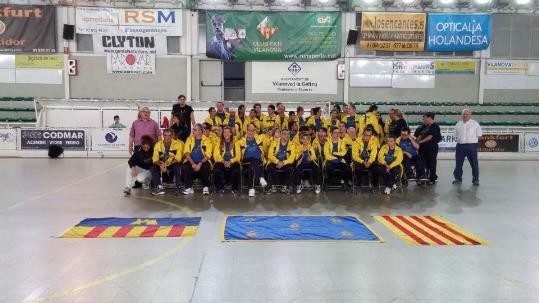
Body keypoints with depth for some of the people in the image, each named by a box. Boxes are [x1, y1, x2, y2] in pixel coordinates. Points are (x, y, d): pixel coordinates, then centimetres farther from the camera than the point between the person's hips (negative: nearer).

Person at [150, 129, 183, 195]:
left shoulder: (178, 143, -14)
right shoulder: (158, 144, -8)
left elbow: (178, 158, -19)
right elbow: (155, 158, -12)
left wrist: (167, 164, -32)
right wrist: (160, 165, -34)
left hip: (173, 164, -2)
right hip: (161, 165, 2)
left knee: (177, 166, -33)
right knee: (153, 167, -25)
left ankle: (179, 186, -23)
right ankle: (159, 187, -26)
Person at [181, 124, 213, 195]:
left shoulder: (206, 140, -1)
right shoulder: (189, 139, 5)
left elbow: (208, 154, -8)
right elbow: (186, 152, -3)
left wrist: (200, 164, -22)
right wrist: (192, 163, -17)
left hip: (203, 161, -2)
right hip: (191, 161, 2)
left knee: (206, 167, -33)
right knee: (184, 167, -28)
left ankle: (206, 187, -11)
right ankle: (189, 188, -12)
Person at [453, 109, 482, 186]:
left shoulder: (475, 124, 3)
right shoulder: (458, 124, 13)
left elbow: (479, 135, 3)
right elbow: (456, 135, 17)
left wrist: (472, 140, -1)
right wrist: (460, 140, 6)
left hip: (471, 145, -3)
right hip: (460, 145, 3)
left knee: (474, 163, 0)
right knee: (458, 163, 5)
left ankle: (475, 179, 8)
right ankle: (458, 178, 14)